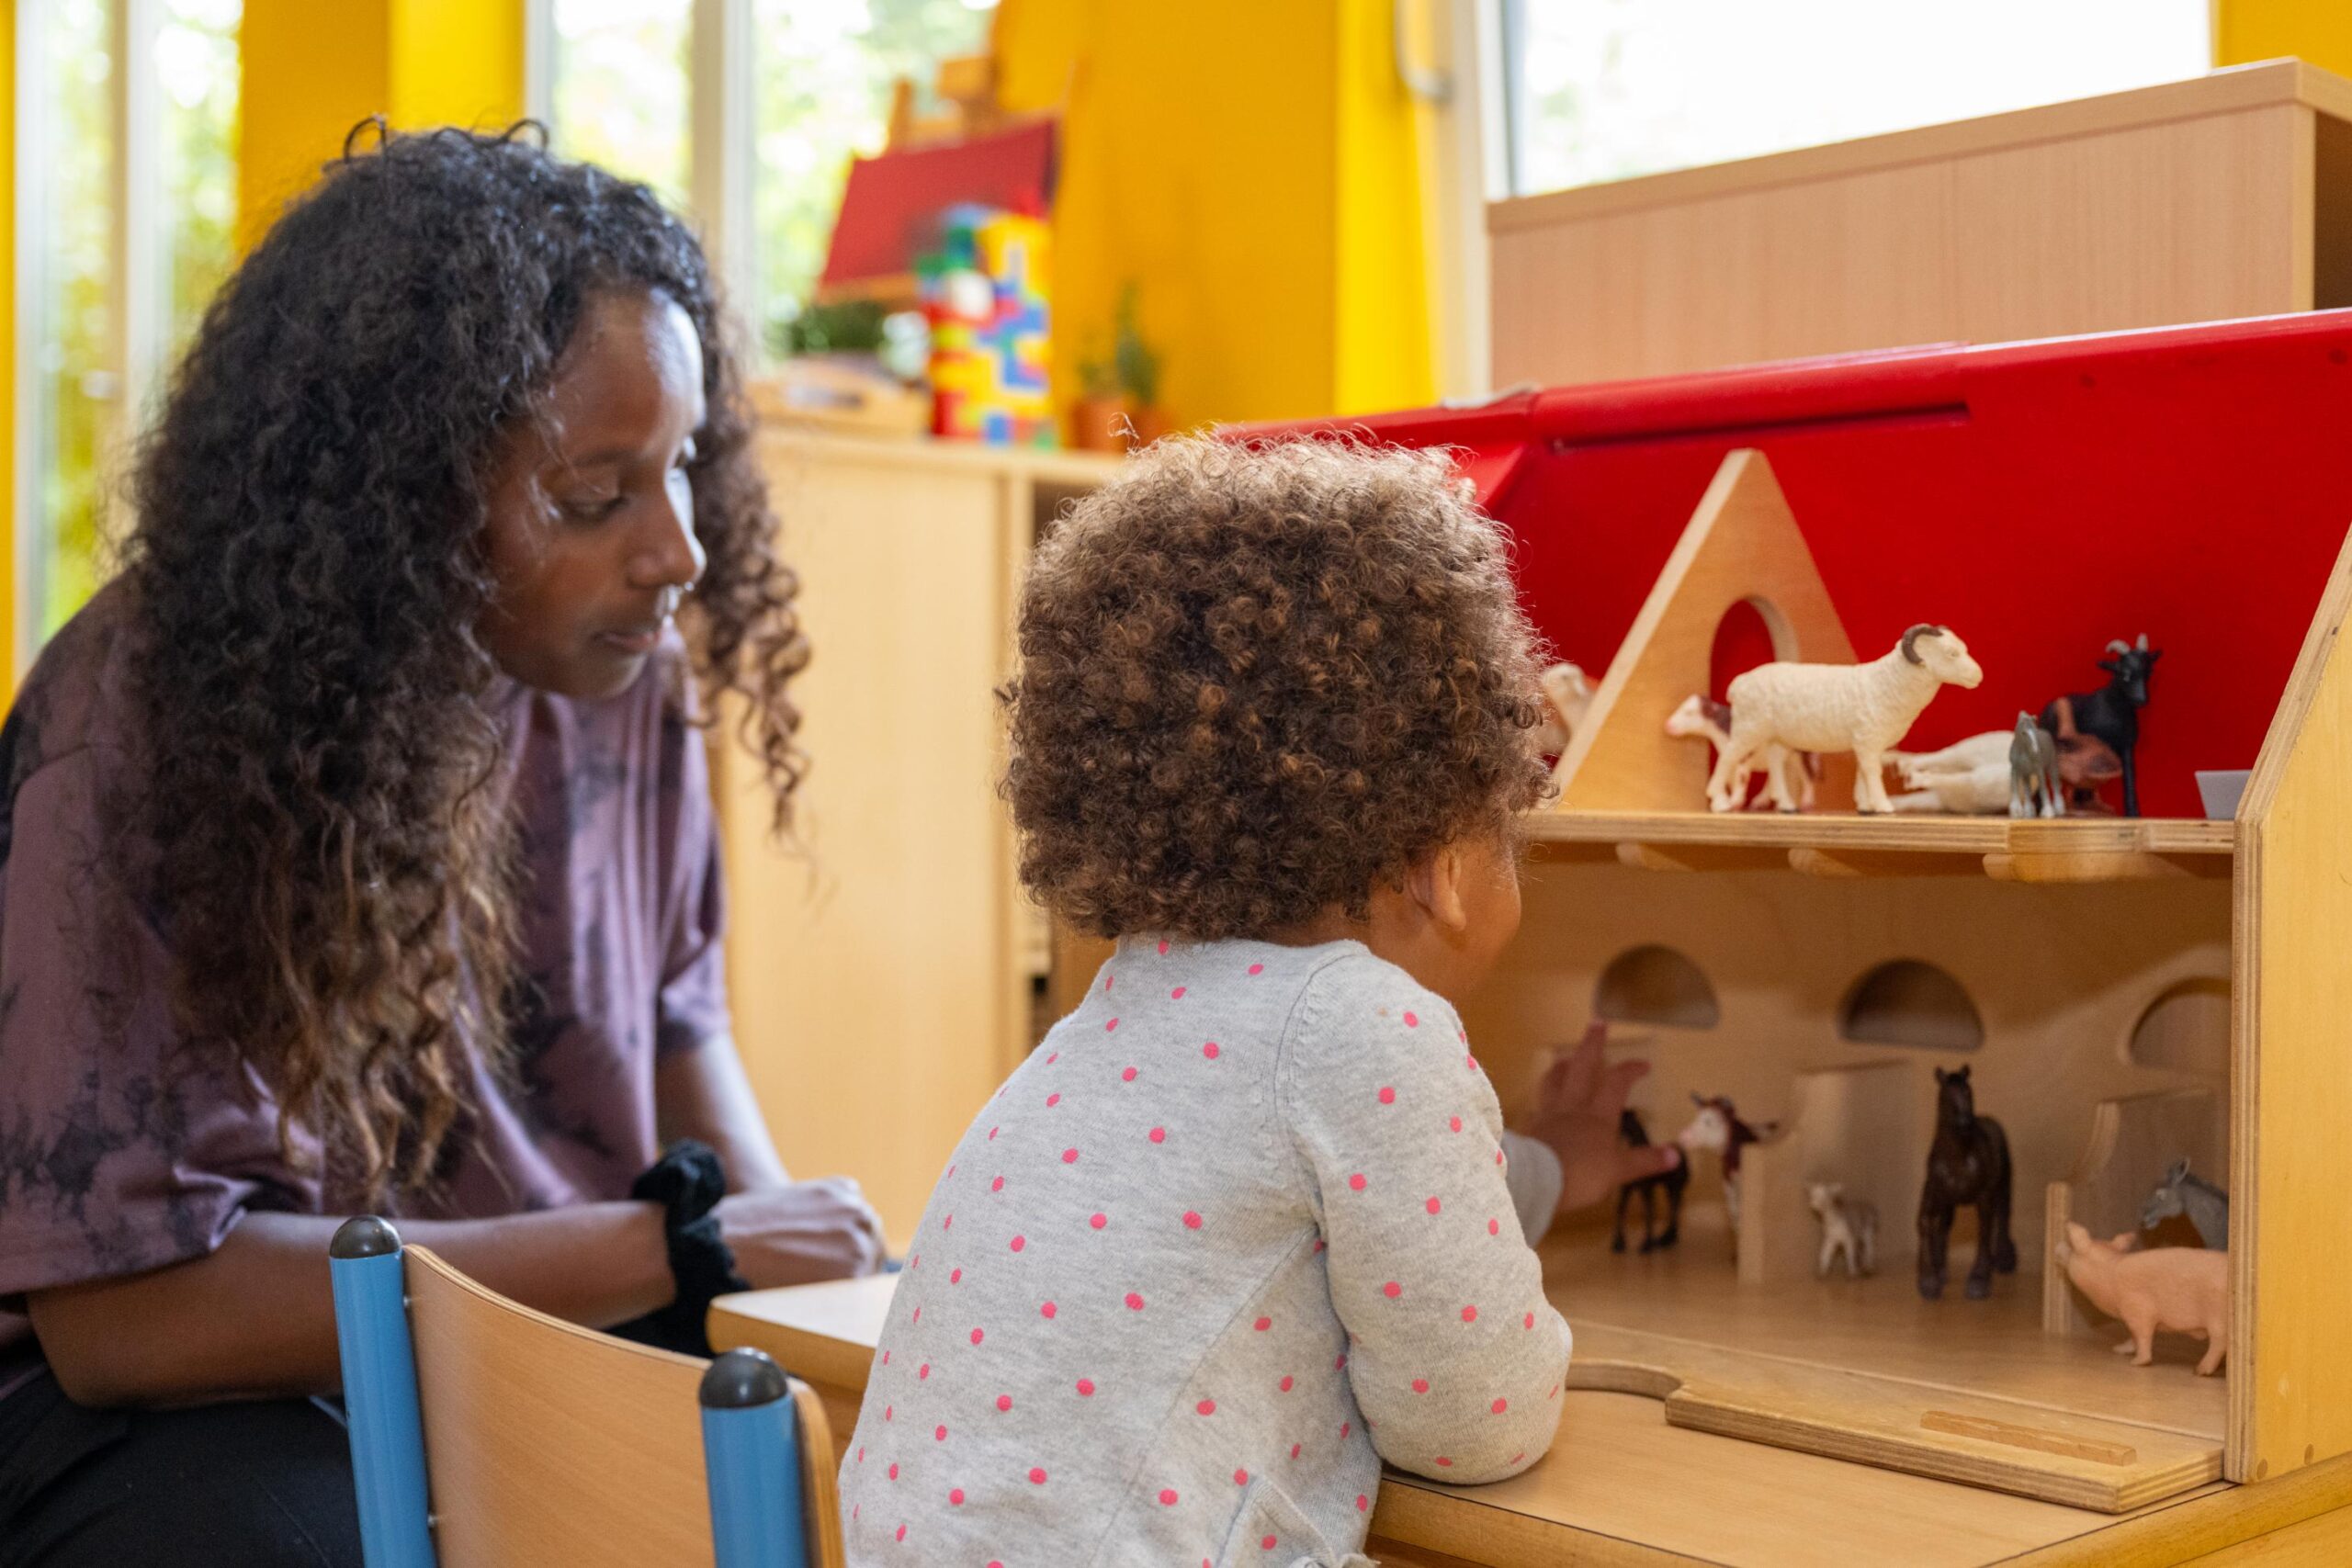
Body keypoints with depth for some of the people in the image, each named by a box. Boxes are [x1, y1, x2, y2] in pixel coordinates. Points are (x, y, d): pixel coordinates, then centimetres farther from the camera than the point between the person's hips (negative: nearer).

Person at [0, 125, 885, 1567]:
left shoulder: (625, 662, -5)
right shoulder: (140, 729, -23)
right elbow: (118, 1308, -24)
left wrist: (789, 1253, -6)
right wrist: (670, 1246, -23)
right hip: (177, 1397, -5)